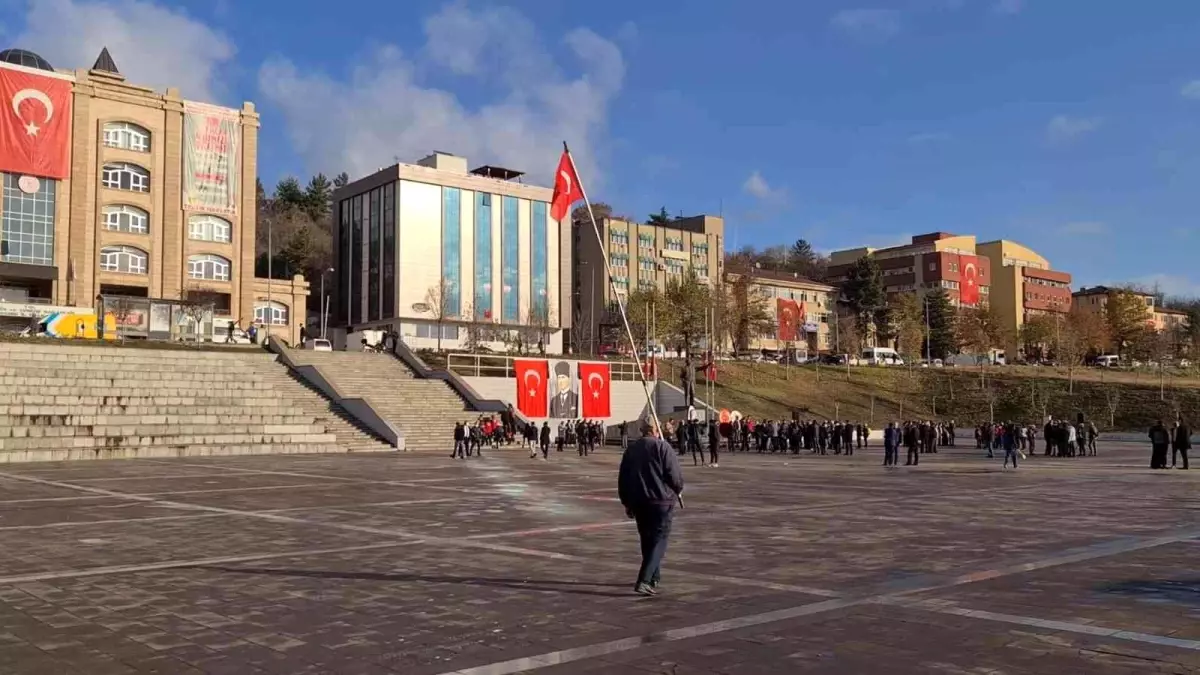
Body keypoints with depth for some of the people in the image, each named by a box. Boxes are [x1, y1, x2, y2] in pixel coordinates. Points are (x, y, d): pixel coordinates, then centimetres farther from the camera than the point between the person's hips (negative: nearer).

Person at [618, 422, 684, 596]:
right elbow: (674, 473, -12)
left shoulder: (631, 449, 10)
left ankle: (653, 577, 28)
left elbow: (622, 479, 13)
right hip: (661, 501, -6)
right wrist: (678, 489, 8)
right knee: (659, 540, -3)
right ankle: (644, 581, -16)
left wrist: (627, 503, 21)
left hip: (638, 502, 6)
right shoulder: (662, 447, -9)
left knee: (647, 540, 19)